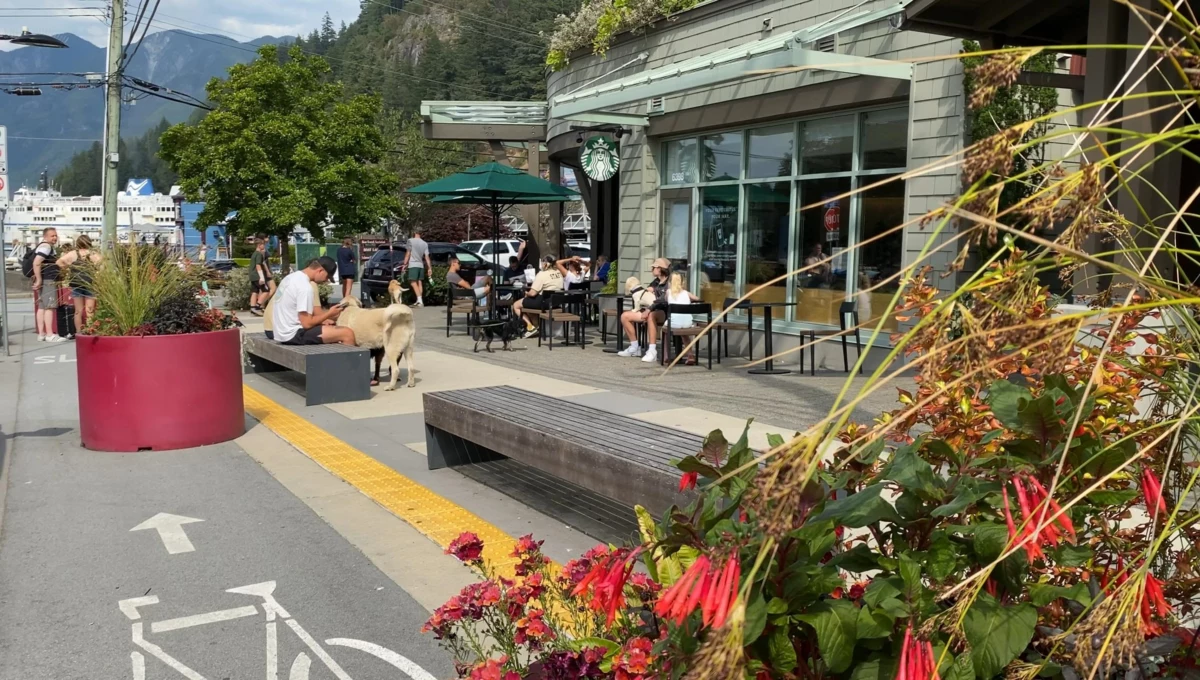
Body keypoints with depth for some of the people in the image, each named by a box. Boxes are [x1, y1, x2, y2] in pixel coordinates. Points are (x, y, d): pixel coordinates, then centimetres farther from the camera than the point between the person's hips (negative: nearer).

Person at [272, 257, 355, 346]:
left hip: (283, 332, 10)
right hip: (294, 334, -10)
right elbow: (307, 323, -20)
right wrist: (329, 313, -7)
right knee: (347, 334, -15)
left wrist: (320, 320, 9)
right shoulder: (305, 286, -20)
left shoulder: (293, 277, 10)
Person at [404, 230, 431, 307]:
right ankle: (420, 301, 13)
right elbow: (427, 257, 5)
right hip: (421, 265, 6)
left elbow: (408, 254, -7)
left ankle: (419, 300, -23)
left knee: (413, 283, -9)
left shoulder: (411, 241, -6)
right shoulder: (425, 244, 8)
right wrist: (429, 267, 8)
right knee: (419, 282, 12)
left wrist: (405, 264, -2)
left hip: (413, 265, -6)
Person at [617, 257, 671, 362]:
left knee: (651, 316, -42)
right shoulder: (656, 281, 19)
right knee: (625, 316, -1)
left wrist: (649, 309, -30)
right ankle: (634, 347, 8)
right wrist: (646, 289, 6)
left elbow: (663, 300, -21)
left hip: (664, 312, -8)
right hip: (650, 310, 8)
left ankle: (652, 351, -43)